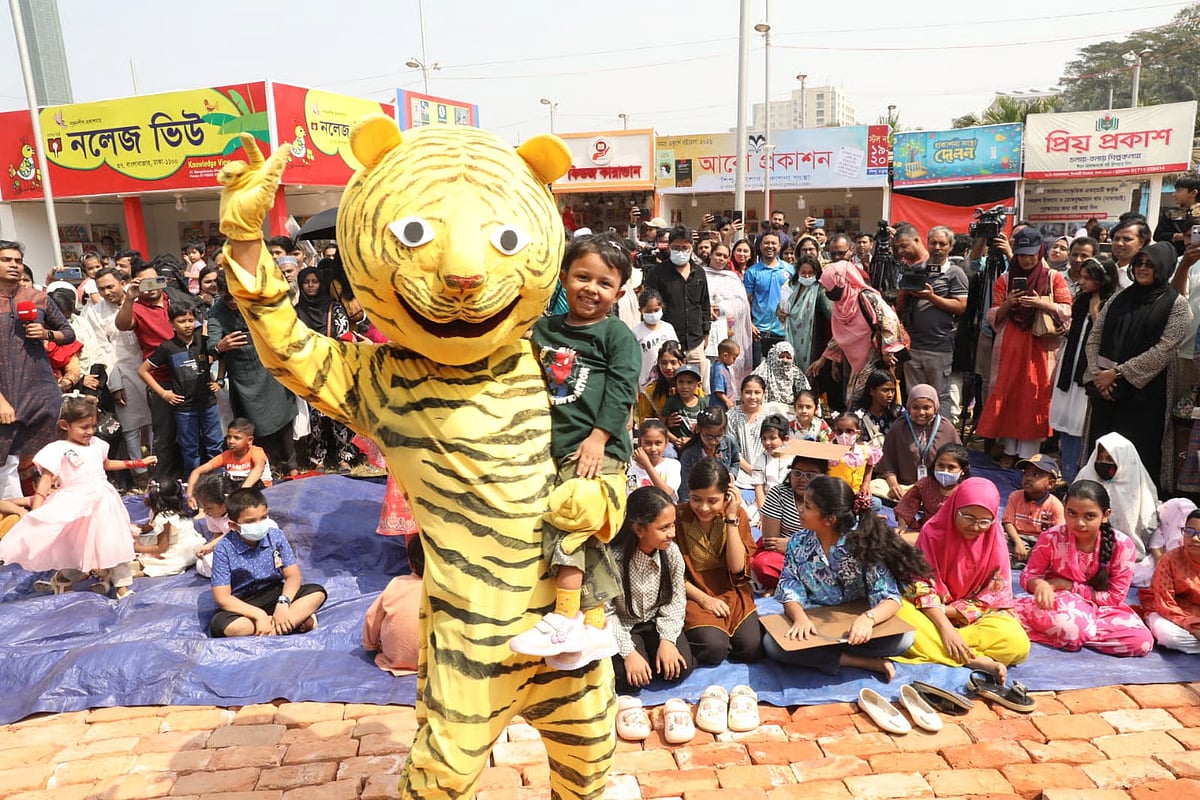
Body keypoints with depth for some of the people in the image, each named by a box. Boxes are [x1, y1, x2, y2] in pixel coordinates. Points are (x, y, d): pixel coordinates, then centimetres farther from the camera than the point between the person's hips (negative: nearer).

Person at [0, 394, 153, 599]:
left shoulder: (97, 444, 7)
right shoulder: (58, 449, -11)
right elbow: (46, 479, -16)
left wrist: (137, 463, 26)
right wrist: (35, 512, -25)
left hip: (104, 502, 5)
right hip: (76, 506, -5)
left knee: (116, 543, 4)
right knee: (77, 548, 7)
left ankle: (123, 586, 12)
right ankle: (64, 580, 35)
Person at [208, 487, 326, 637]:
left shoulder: (276, 536, -7)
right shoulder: (224, 549, -15)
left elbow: (293, 575, -7)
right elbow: (222, 597, -18)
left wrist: (283, 603, -28)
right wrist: (259, 614, -29)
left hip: (275, 595, 2)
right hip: (243, 606, -2)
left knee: (317, 592, -19)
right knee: (221, 625, -36)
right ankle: (297, 618, -28)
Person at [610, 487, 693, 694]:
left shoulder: (672, 552, -16)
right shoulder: (614, 559, -28)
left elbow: (676, 599, -5)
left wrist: (667, 639, -16)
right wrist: (628, 652, -24)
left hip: (656, 622, 3)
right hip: (622, 626, -3)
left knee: (680, 669, -17)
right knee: (630, 680, -21)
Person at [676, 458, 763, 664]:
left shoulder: (738, 514, -5)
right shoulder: (677, 516, -12)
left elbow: (737, 567, -13)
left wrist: (731, 517, -17)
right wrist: (703, 598, -14)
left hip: (731, 593, 3)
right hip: (692, 595, -2)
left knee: (752, 648, -18)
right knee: (713, 649, -25)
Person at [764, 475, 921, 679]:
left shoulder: (864, 542, -14)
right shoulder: (797, 542, -4)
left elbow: (889, 598, -19)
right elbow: (791, 591, -7)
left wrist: (868, 618, -41)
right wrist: (800, 617, -30)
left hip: (856, 624, -2)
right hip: (813, 623, 2)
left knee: (903, 638, -30)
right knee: (772, 643, -28)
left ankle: (821, 654, -18)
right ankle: (867, 662, -21)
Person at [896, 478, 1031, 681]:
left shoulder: (995, 541, -6)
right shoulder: (933, 531, -10)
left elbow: (995, 596, -6)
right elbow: (922, 584, -12)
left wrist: (949, 611, -15)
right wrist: (945, 627, -24)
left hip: (977, 616, 1)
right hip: (930, 610, -1)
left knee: (1017, 644, -30)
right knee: (899, 617, -35)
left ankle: (930, 647, -29)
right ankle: (978, 661, -34)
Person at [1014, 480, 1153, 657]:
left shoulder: (1121, 545, -13)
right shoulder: (1052, 538, -14)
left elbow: (1115, 597, -8)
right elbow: (1028, 575, -3)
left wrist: (1069, 585, -16)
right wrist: (1040, 584, -27)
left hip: (1101, 607, 6)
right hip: (1059, 602, -5)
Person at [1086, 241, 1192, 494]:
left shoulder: (1176, 305, -1)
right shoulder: (1118, 300, 12)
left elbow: (1163, 351, -11)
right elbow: (1094, 339, 8)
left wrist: (1117, 373, -13)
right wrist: (1097, 375, -5)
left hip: (1144, 393, -4)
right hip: (1107, 391, 4)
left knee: (1137, 455, -1)